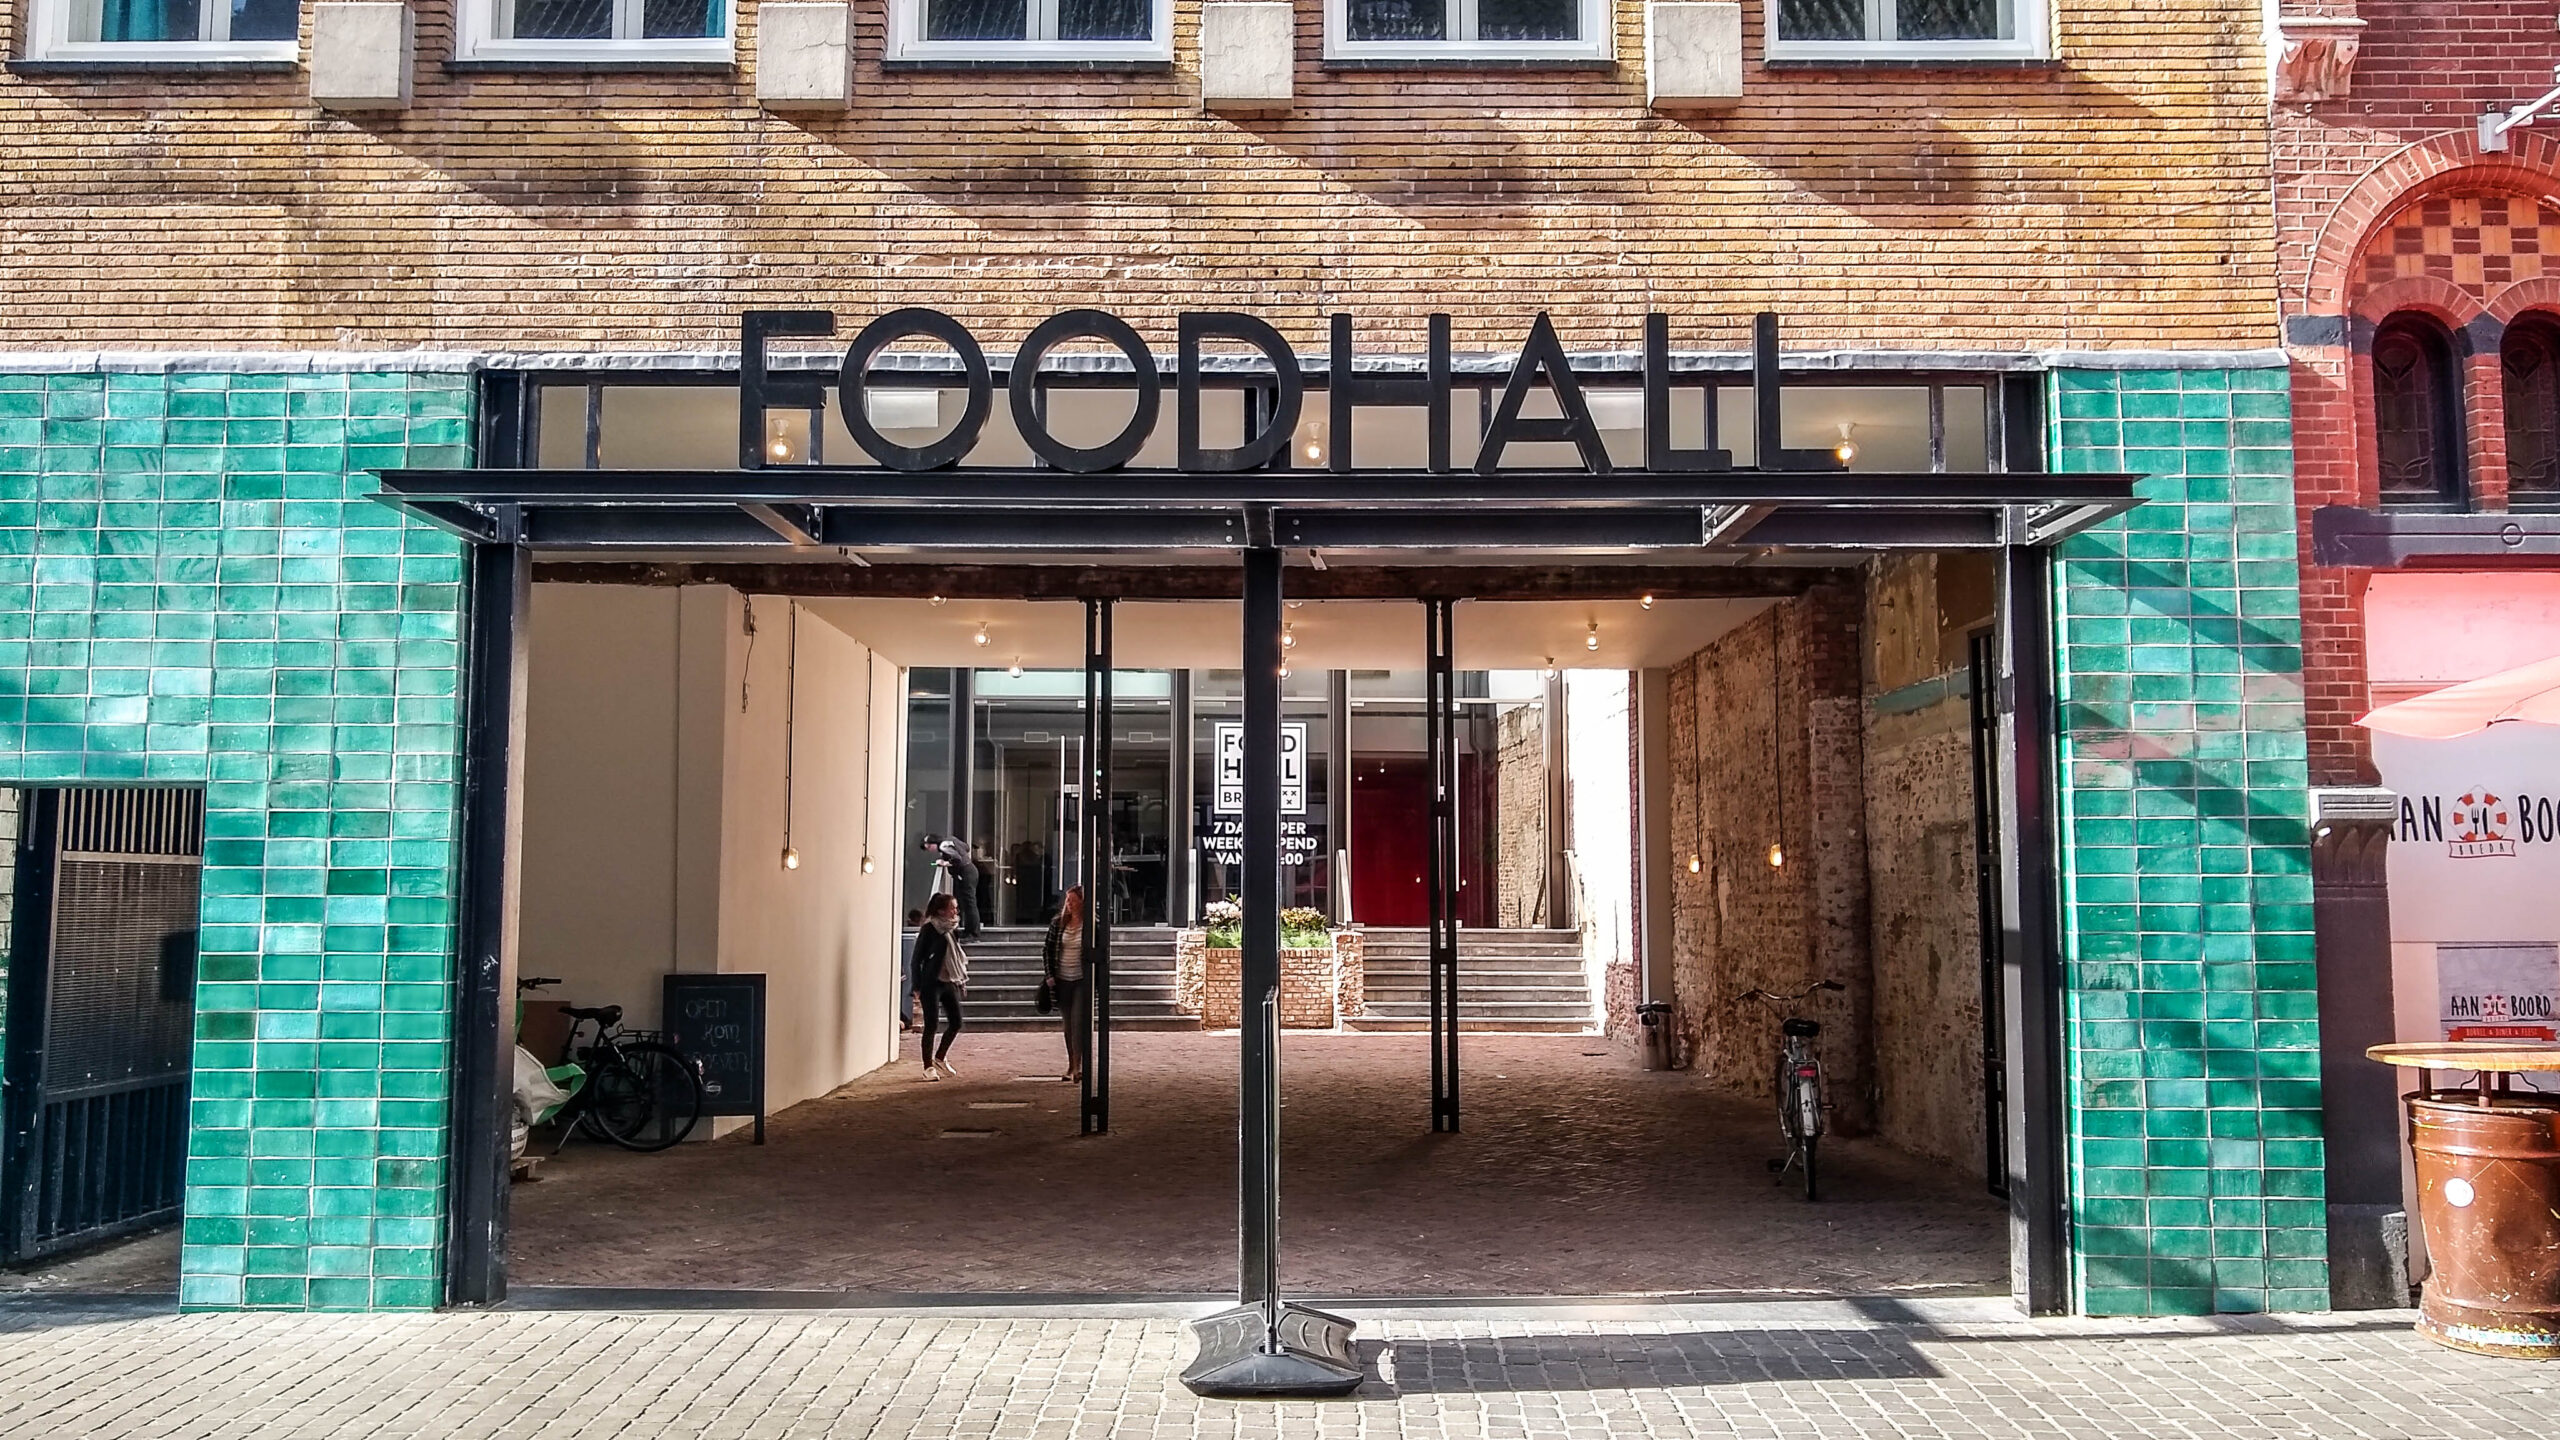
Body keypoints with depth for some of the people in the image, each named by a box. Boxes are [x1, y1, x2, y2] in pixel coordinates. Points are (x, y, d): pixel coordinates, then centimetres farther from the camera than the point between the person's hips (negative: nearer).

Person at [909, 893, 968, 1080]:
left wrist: (962, 981, 13)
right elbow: (915, 960, -8)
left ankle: (940, 1058, 26)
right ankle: (928, 1067, 9)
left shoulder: (953, 929, 8)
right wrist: (918, 988, -10)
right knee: (931, 1026, -2)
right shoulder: (929, 929, -10)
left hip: (950, 982, 7)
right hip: (931, 983, -6)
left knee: (956, 1023, 6)